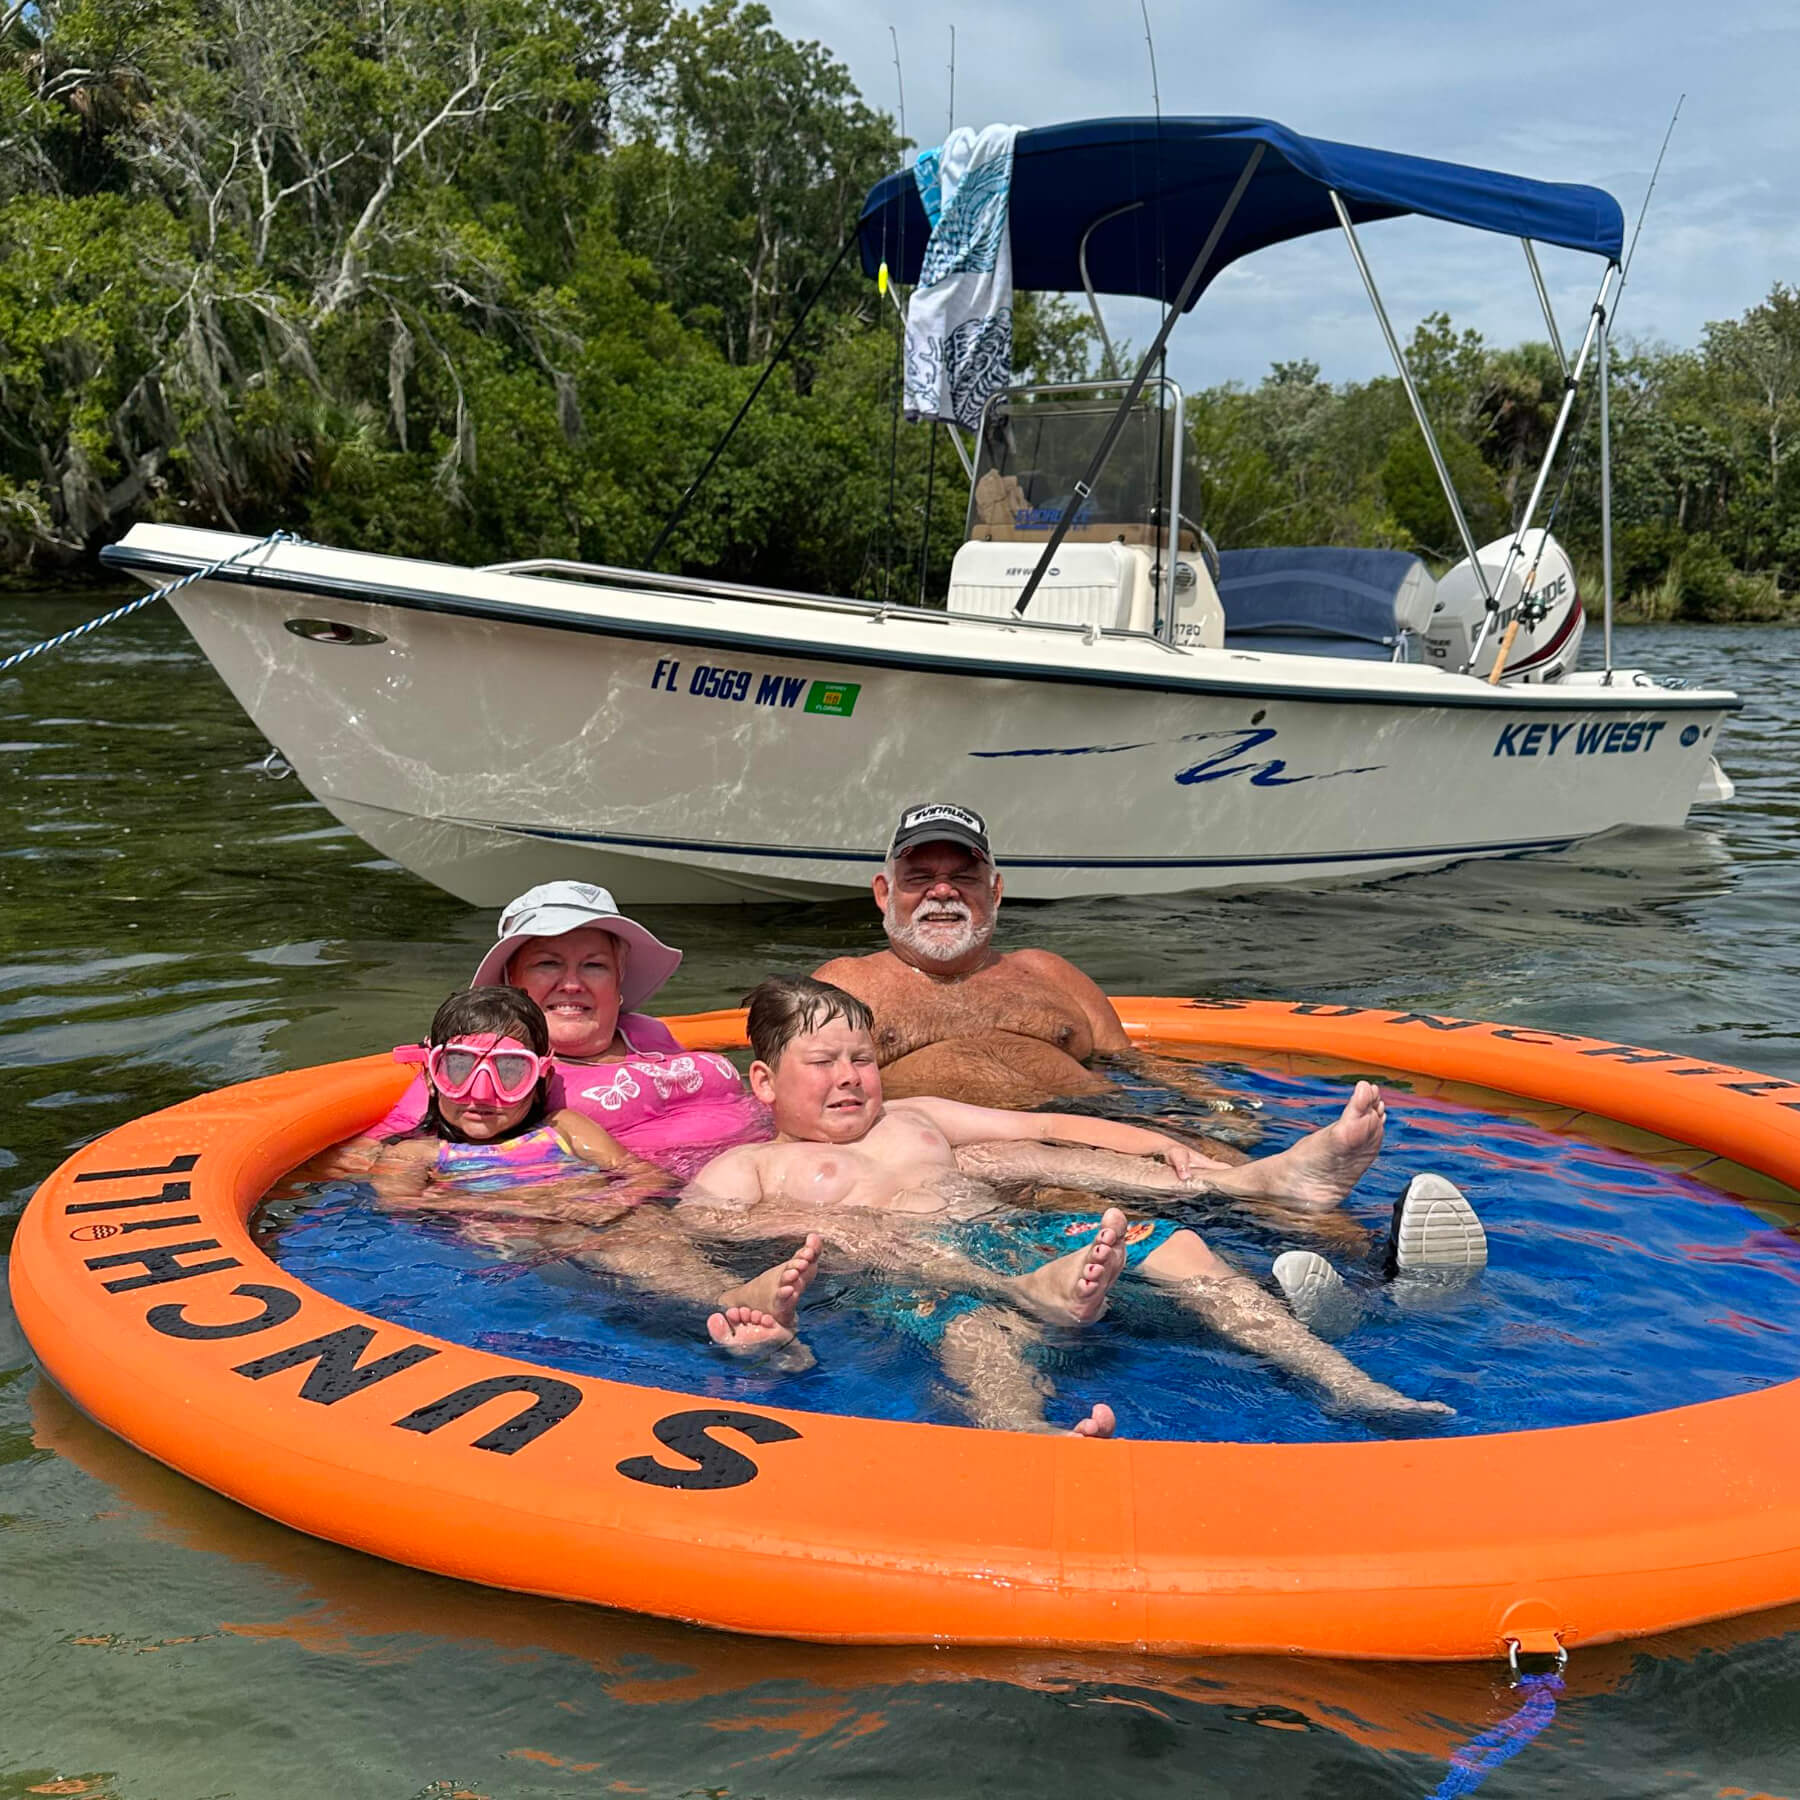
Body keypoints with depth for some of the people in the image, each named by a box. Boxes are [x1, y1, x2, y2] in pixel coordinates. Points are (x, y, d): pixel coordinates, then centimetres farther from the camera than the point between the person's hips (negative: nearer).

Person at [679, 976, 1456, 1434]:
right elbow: (697, 1221, -4)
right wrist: (824, 1221, -18)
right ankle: (1033, 1440, -76)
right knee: (973, 1326, -42)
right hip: (914, 1270, -6)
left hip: (1013, 1229, 6)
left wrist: (1136, 1139, 14)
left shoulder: (913, 1117, 33)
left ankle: (1346, 1384, -21)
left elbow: (1037, 1125, 30)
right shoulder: (750, 1165, 17)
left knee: (1173, 1244, -13)